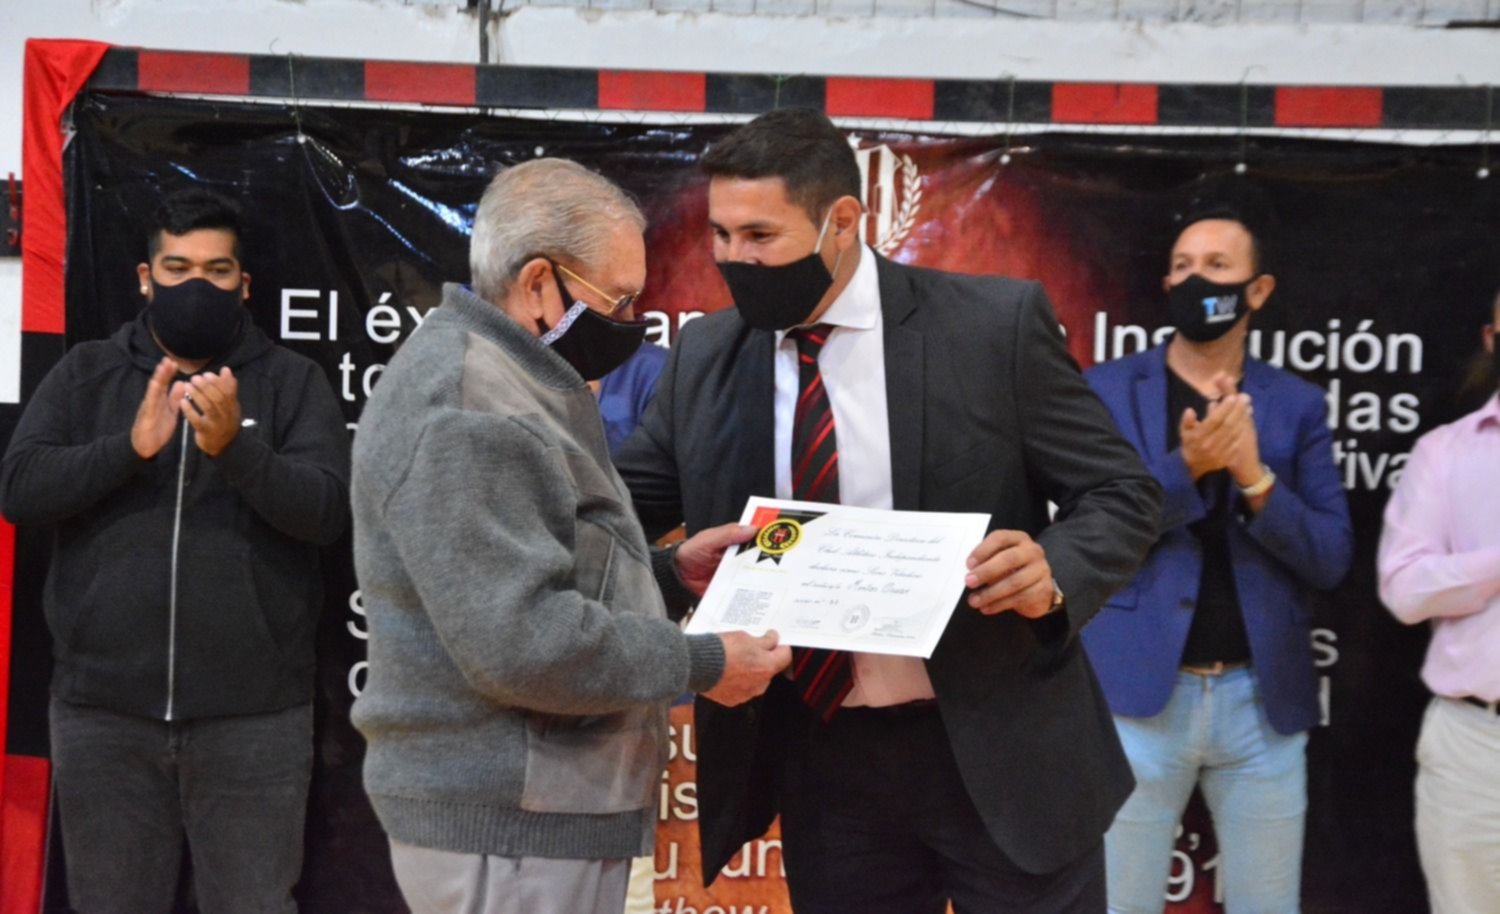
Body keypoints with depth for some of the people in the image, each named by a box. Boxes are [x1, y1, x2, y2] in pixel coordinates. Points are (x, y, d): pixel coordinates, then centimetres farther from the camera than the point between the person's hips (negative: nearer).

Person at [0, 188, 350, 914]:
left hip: (254, 714, -2)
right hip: (102, 710, 2)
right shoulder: (84, 375, 8)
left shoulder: (292, 381, 3)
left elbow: (327, 511, -9)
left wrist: (234, 448, -25)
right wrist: (132, 447, -18)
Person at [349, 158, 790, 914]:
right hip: (510, 824, -10)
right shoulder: (464, 411, -20)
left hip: (534, 807, 10)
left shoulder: (501, 379, 14)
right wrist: (700, 664, -17)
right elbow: (521, 641, -27)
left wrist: (667, 573, 9)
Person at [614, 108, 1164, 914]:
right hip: (818, 764, 3)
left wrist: (1054, 572, -25)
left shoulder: (995, 325, -8)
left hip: (999, 753, -3)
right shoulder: (705, 357, 3)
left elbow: (1120, 495, -6)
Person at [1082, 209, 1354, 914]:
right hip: (1139, 692, -2)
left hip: (1263, 699, 2)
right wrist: (1186, 468, -21)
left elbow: (1331, 558, 0)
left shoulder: (1296, 405, 7)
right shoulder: (1106, 390, 2)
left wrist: (1256, 478, -16)